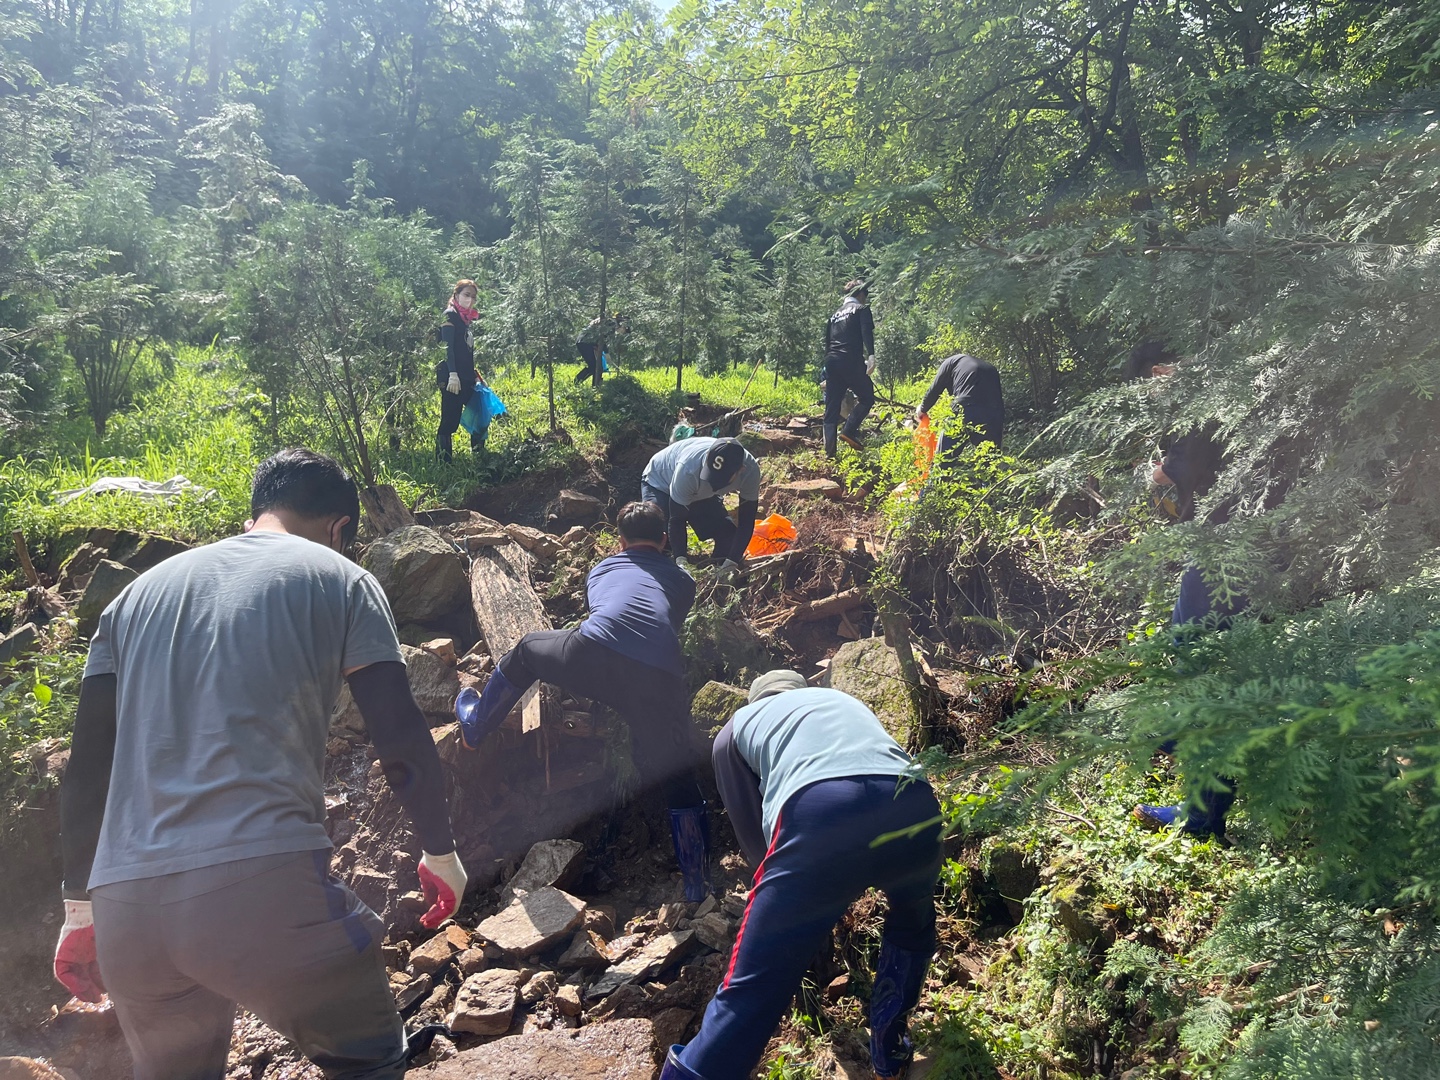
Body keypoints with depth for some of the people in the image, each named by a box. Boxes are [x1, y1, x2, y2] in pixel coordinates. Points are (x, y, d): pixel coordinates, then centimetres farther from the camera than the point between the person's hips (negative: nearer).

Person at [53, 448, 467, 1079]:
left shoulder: (140, 591, 20)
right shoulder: (338, 580, 8)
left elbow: (86, 768, 17)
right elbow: (402, 740, 2)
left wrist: (80, 909, 24)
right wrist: (440, 851, 16)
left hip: (123, 910, 5)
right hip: (264, 884, -5)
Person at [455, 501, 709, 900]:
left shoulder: (601, 568, 33)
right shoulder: (683, 580, 31)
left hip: (595, 654, 0)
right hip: (660, 679, 0)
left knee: (526, 651, 31)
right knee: (676, 776, 15)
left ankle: (475, 725, 49)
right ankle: (696, 886, 17)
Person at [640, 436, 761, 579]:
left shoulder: (750, 471, -34)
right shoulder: (688, 469, -45)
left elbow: (747, 520, -26)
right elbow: (677, 519, -35)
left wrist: (731, 564, -36)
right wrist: (681, 561, -48)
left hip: (699, 492, 4)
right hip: (660, 483, -4)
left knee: (728, 536, -8)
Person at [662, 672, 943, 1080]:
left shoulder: (736, 727, 31)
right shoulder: (847, 702, 42)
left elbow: (751, 834, 30)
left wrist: (786, 893, 50)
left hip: (818, 820, -4)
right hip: (915, 810, 4)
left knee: (751, 992, 4)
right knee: (913, 917, 36)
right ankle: (890, 1046, 44)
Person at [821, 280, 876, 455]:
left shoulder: (835, 314, 26)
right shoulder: (862, 309, 6)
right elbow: (867, 333, -12)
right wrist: (871, 356, -23)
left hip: (832, 362, 6)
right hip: (851, 361, -6)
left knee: (831, 408, 4)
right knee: (867, 398, 6)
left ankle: (830, 451, -3)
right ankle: (849, 431, -12)